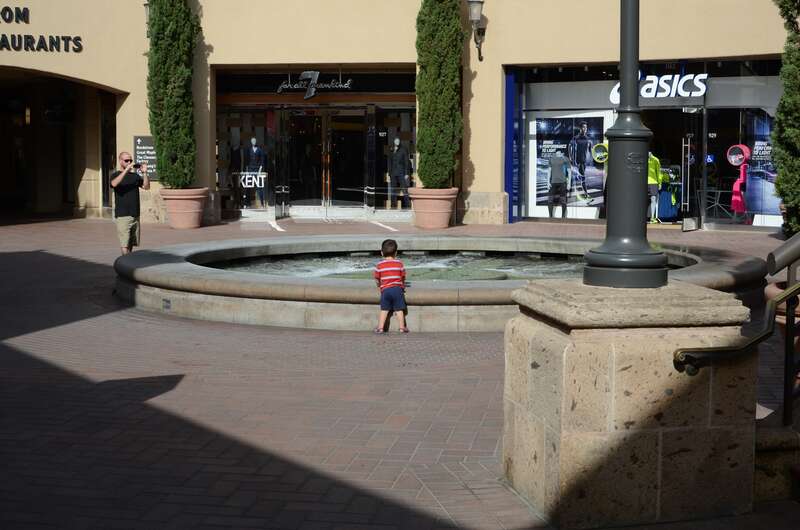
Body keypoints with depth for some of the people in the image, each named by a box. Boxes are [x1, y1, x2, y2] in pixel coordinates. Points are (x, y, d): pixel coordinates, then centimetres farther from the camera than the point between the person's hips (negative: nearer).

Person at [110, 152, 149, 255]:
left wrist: (144, 173, -14)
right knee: (124, 245, -10)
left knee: (132, 243, 9)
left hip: (135, 214, 5)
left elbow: (146, 187, 1)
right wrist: (126, 170, -26)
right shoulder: (116, 175, 1)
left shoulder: (135, 176, 14)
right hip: (122, 215, -5)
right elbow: (114, 184, -22)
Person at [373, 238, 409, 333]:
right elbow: (403, 277, 10)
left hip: (385, 289, 0)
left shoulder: (379, 265, 2)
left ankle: (381, 327, 1)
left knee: (384, 309, 6)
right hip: (397, 289, 0)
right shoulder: (399, 263, 4)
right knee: (399, 309, 4)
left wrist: (379, 285, 29)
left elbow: (377, 279, 9)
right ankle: (402, 327, 3)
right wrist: (402, 285, 29)